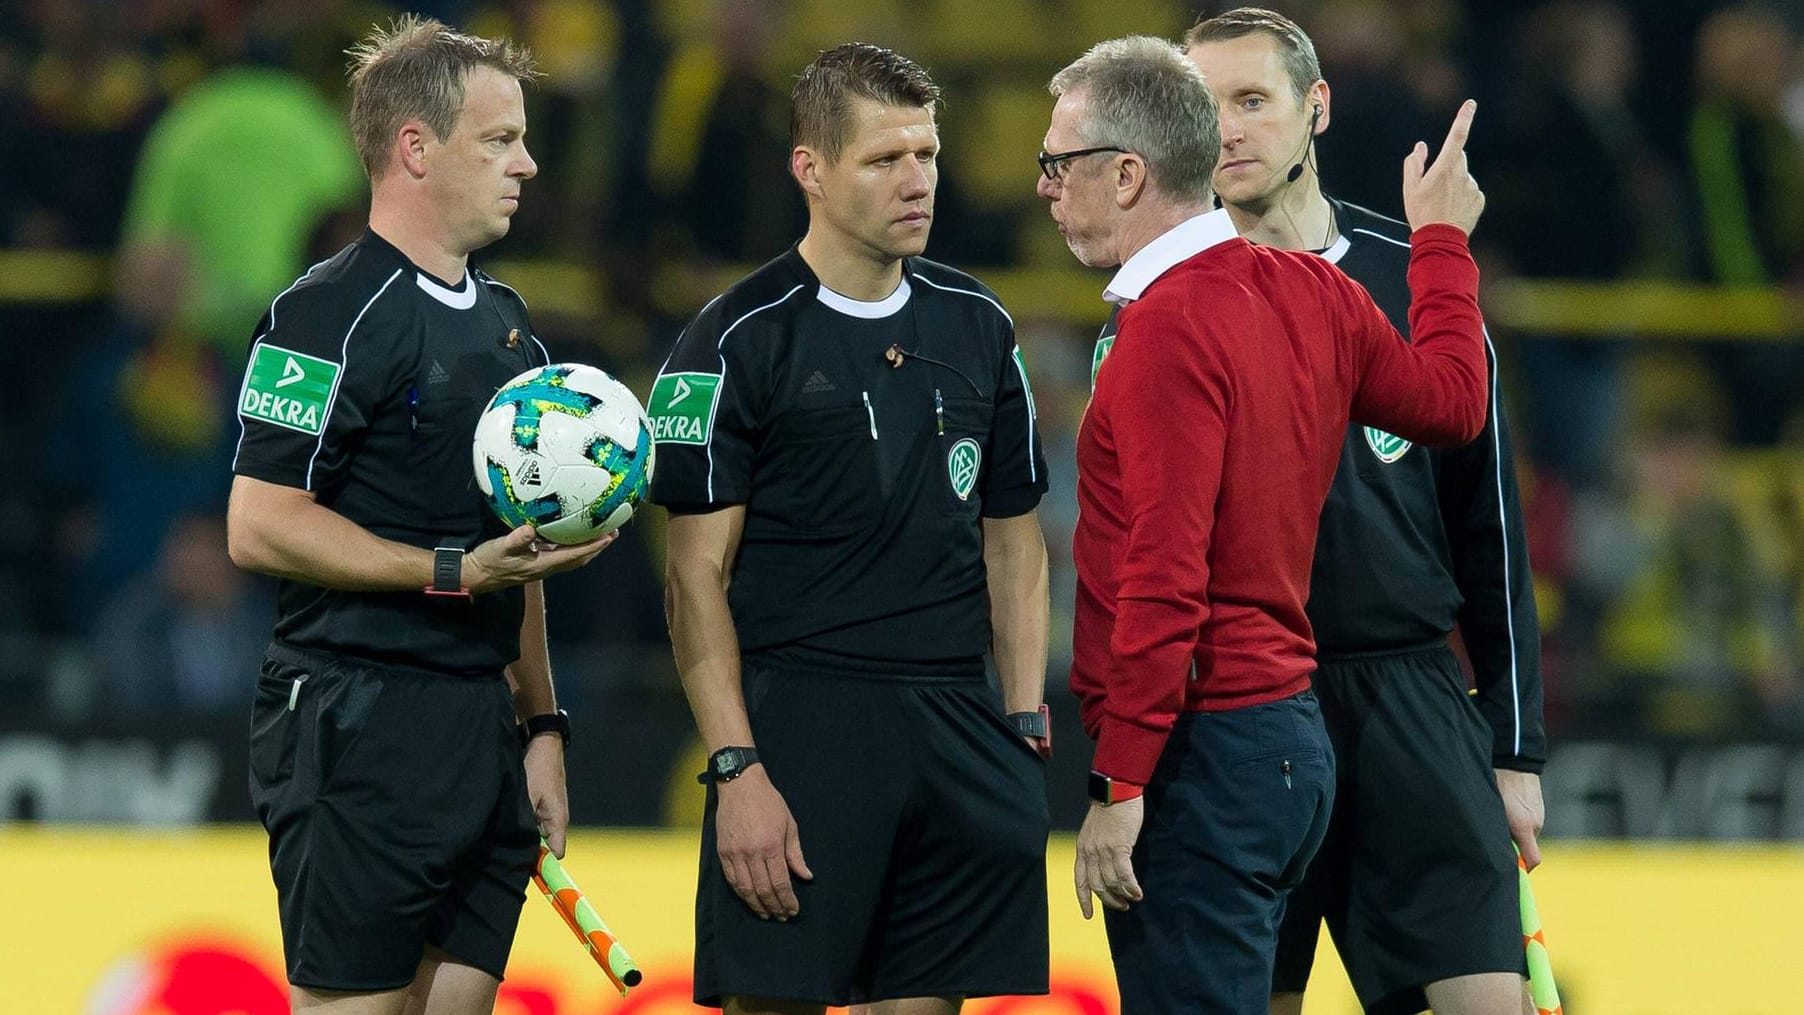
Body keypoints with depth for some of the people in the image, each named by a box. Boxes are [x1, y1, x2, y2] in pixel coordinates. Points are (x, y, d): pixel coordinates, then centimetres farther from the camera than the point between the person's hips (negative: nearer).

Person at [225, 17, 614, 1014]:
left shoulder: (503, 319, 18)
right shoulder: (331, 314, -10)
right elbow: (260, 527, -16)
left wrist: (541, 724, 19)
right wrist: (456, 573, -19)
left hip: (484, 731, 8)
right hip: (359, 733, -8)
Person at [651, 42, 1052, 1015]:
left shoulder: (979, 328, 12)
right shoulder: (738, 341, -4)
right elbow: (698, 578, -6)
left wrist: (1024, 729, 8)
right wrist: (738, 769, -14)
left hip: (960, 735, 5)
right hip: (799, 723, -5)